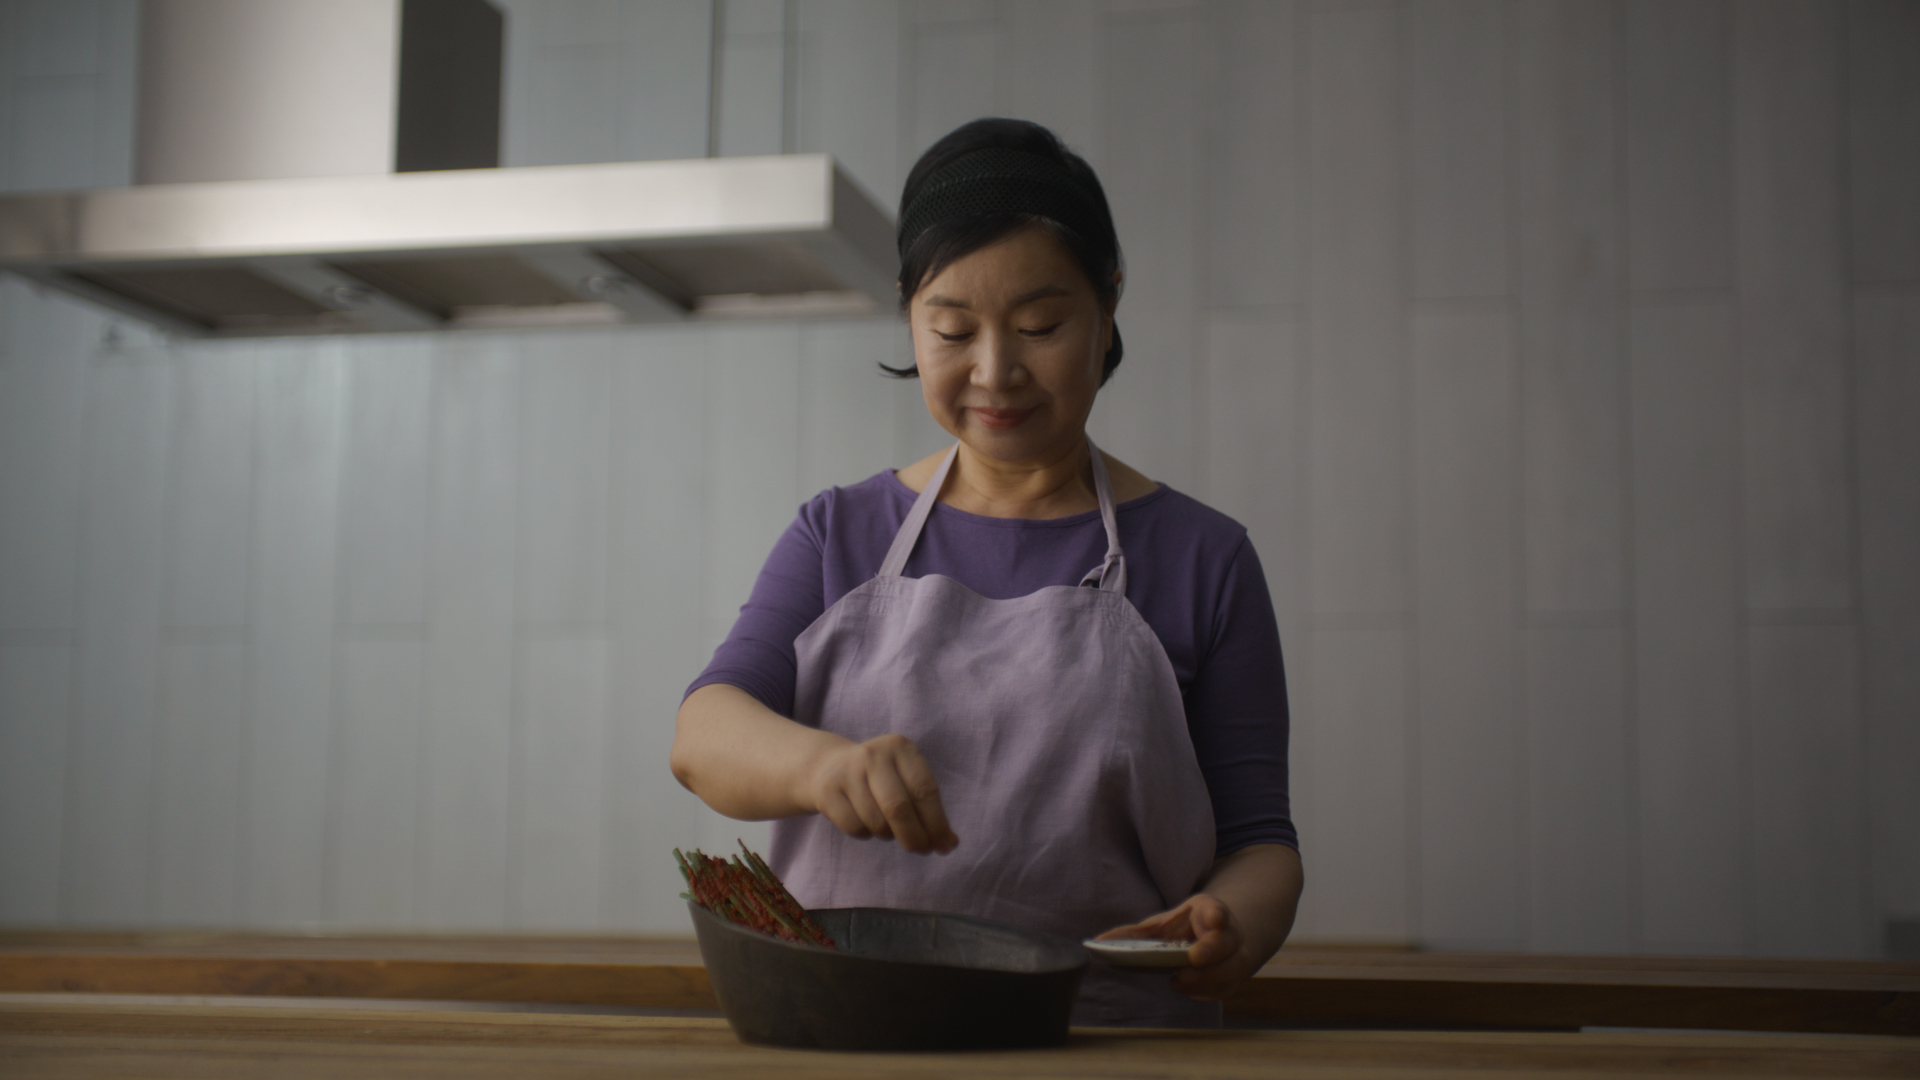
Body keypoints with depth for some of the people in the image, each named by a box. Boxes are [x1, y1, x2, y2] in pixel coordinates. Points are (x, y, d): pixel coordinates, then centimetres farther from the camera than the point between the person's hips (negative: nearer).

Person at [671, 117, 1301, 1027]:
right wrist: (822, 763, -21)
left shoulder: (1201, 561, 12)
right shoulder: (839, 537, 17)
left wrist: (1234, 922, -13)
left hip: (1110, 1055, -1)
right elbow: (702, 732, 2)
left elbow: (1259, 840, 11)